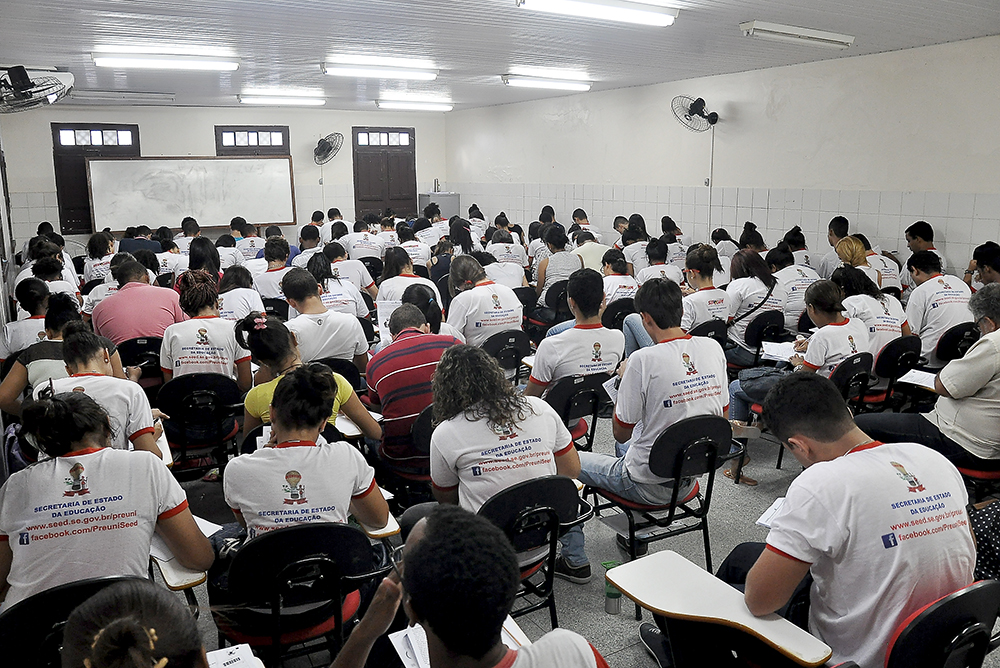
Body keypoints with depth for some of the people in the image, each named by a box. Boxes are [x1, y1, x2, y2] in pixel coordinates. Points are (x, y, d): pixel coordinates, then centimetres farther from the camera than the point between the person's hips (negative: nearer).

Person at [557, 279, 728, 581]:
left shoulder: (644, 359, -25)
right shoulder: (713, 347, -6)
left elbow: (620, 431, -15)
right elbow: (721, 412, 8)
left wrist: (624, 379, -2)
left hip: (650, 485, -7)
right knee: (626, 446, 36)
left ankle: (574, 559, 21)